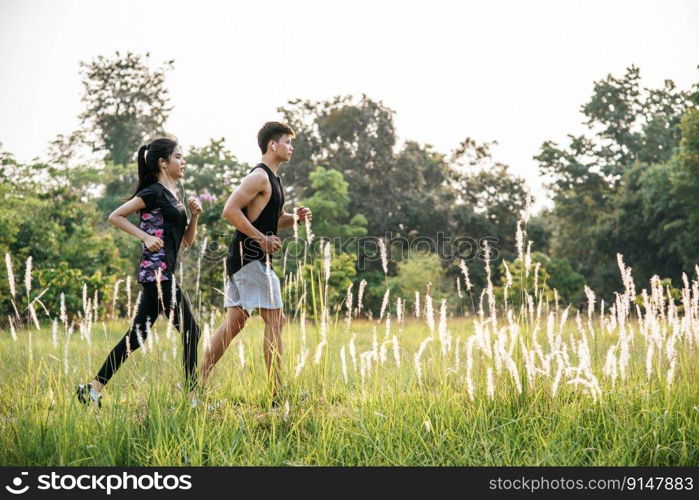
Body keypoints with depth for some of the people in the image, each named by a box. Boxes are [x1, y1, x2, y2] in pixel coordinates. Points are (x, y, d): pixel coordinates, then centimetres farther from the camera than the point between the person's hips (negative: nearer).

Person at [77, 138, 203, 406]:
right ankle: (191, 396, 1)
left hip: (160, 274, 9)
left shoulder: (172, 196, 19)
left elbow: (187, 240, 20)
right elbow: (115, 216, -12)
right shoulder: (154, 192, -8)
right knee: (190, 331, -5)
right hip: (157, 271, -9)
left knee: (137, 335, 8)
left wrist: (194, 215, 5)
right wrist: (146, 237, -17)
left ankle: (94, 388, 11)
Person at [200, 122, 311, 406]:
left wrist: (294, 218, 10)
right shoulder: (259, 177, -11)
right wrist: (262, 238, -20)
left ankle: (198, 383, 10)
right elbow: (230, 211, -21)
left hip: (243, 260, 10)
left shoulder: (272, 179, 20)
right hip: (250, 257, -10)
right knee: (274, 320, -7)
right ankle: (277, 393, -5)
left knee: (234, 323, 9)